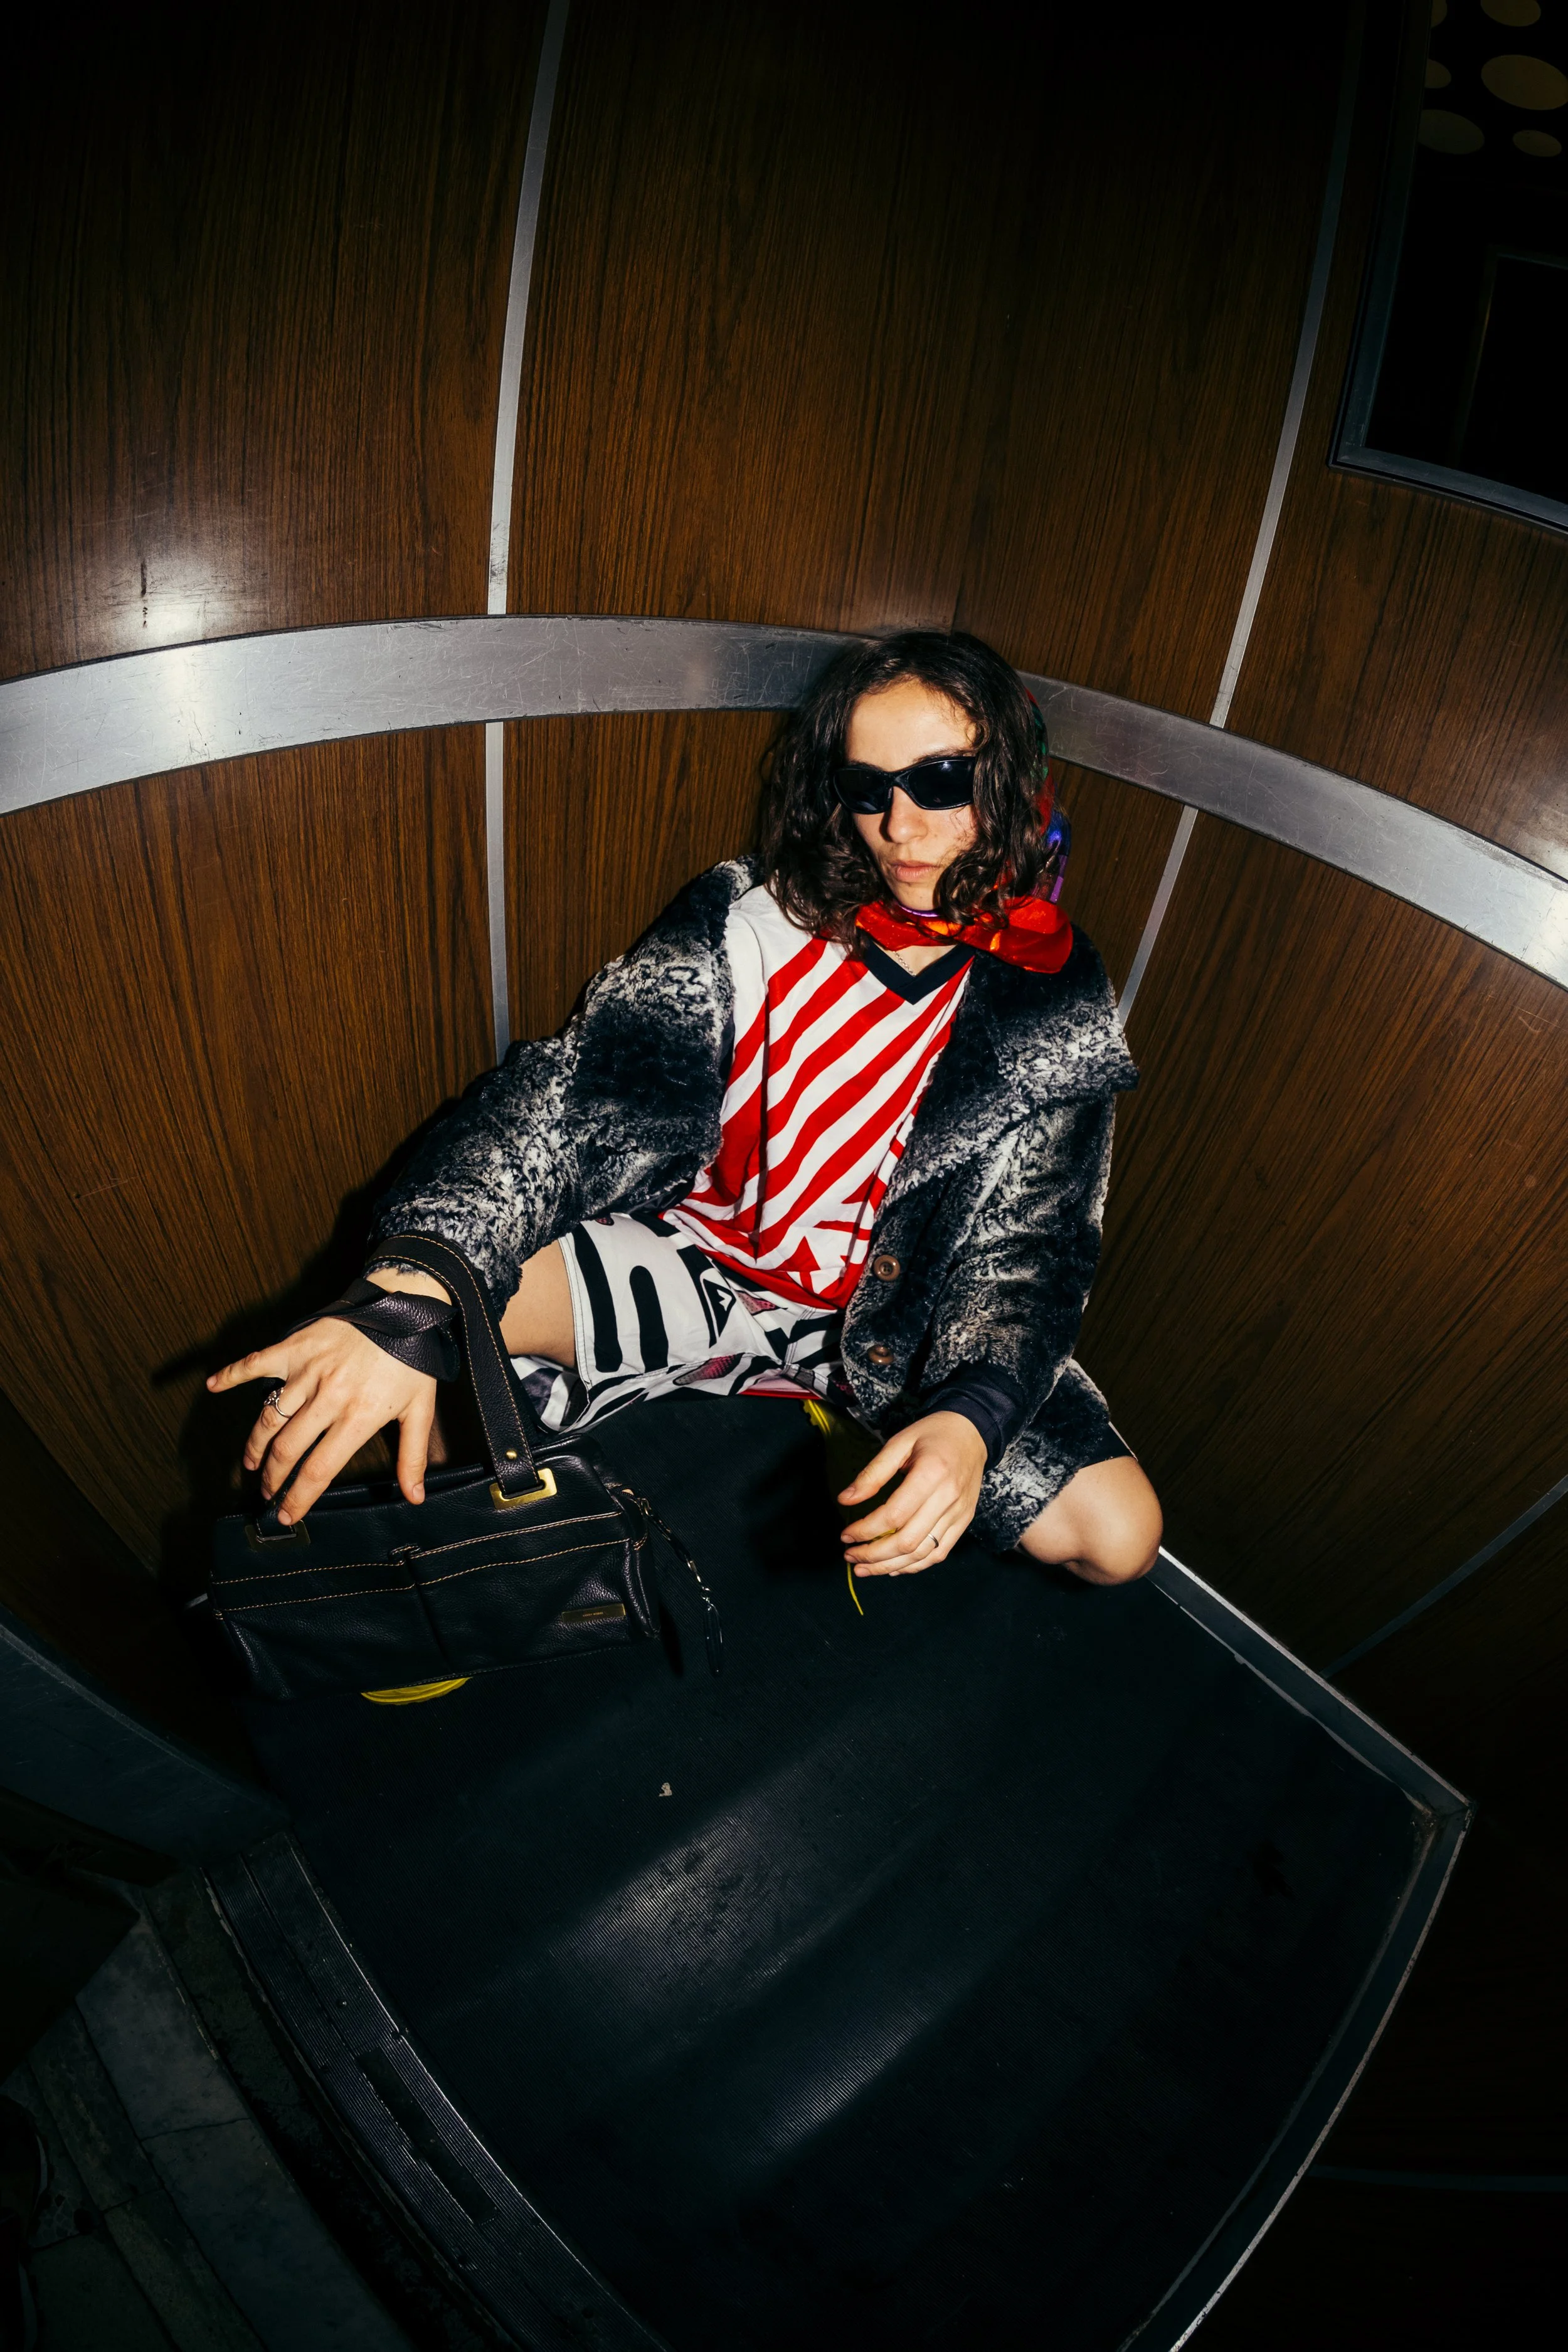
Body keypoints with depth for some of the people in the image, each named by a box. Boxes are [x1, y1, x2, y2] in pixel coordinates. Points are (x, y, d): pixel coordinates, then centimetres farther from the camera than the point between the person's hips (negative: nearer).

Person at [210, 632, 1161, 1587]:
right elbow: (579, 1090, -24)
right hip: (704, 1261, -1)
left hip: (893, 1315, 2)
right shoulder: (746, 920, -12)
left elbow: (1027, 1248, -10)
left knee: (1120, 1538, -13)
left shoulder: (1059, 1008, -8)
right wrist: (411, 1291, -41)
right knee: (465, 1295, -26)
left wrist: (968, 1421, -32)